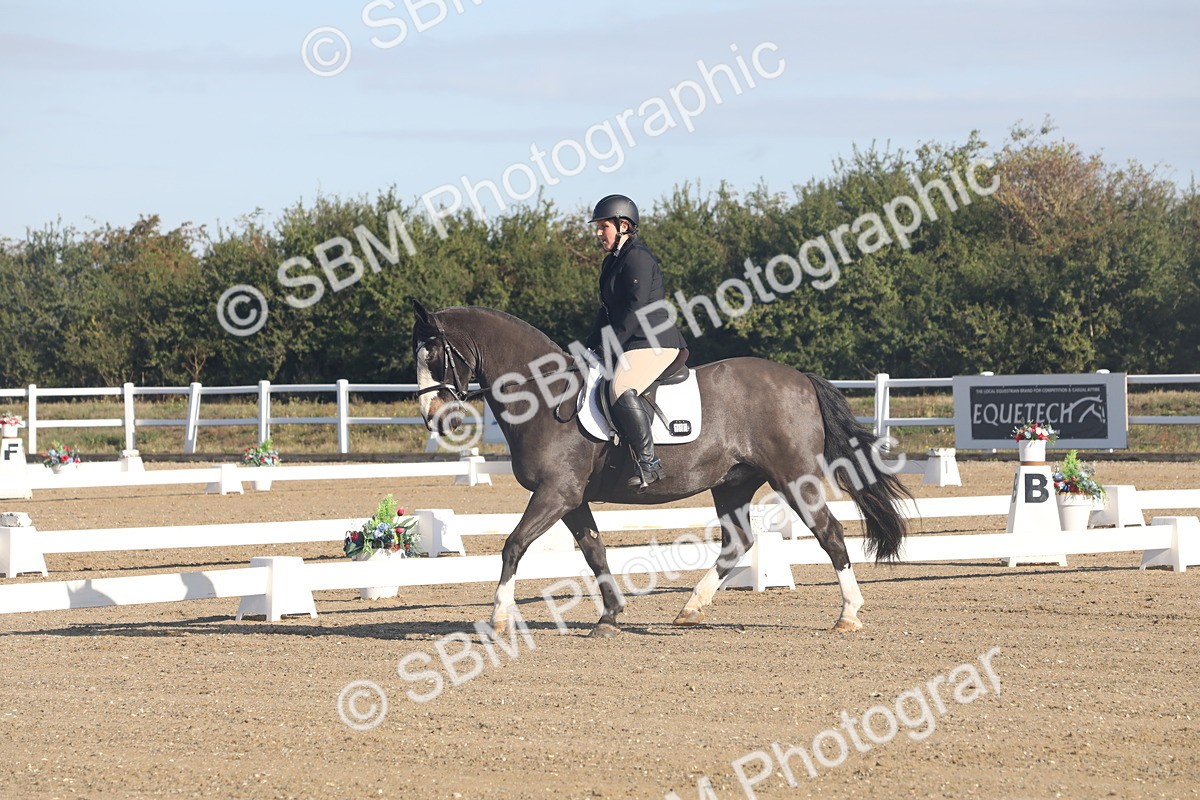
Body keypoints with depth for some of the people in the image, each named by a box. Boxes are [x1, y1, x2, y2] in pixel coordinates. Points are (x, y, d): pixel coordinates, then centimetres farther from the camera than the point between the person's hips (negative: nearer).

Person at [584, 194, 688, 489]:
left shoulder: (637, 258, -11)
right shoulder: (613, 261, 21)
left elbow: (636, 309, -19)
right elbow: (607, 312, 24)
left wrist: (611, 345, -20)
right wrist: (590, 346, 14)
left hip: (653, 343, -12)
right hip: (633, 346, 12)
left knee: (622, 391, -32)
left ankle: (648, 461, -28)